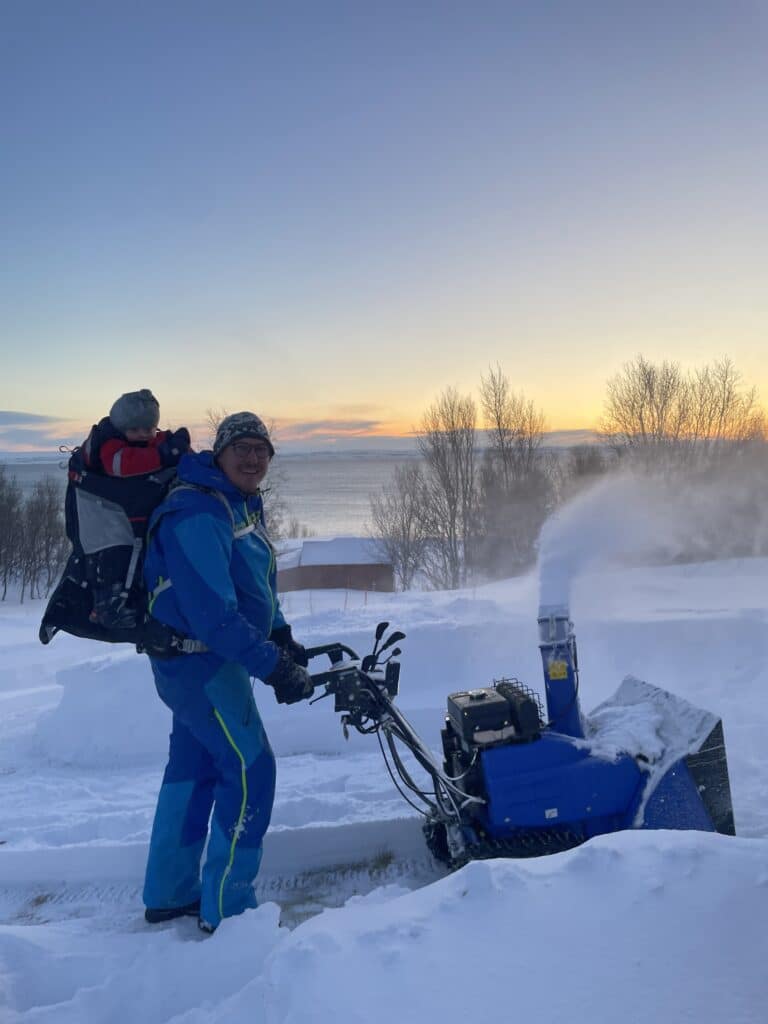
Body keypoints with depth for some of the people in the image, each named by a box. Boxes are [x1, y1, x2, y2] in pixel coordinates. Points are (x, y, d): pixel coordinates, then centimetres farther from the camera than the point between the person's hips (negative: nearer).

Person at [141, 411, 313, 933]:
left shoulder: (245, 505, 9)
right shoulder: (198, 516, -24)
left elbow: (260, 582, 18)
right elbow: (213, 614, -30)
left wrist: (283, 637, 6)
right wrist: (273, 667, -28)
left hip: (204, 659, 10)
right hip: (199, 660, -10)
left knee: (193, 768, 17)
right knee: (250, 770, -8)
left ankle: (169, 894, 32)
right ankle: (227, 907, 6)